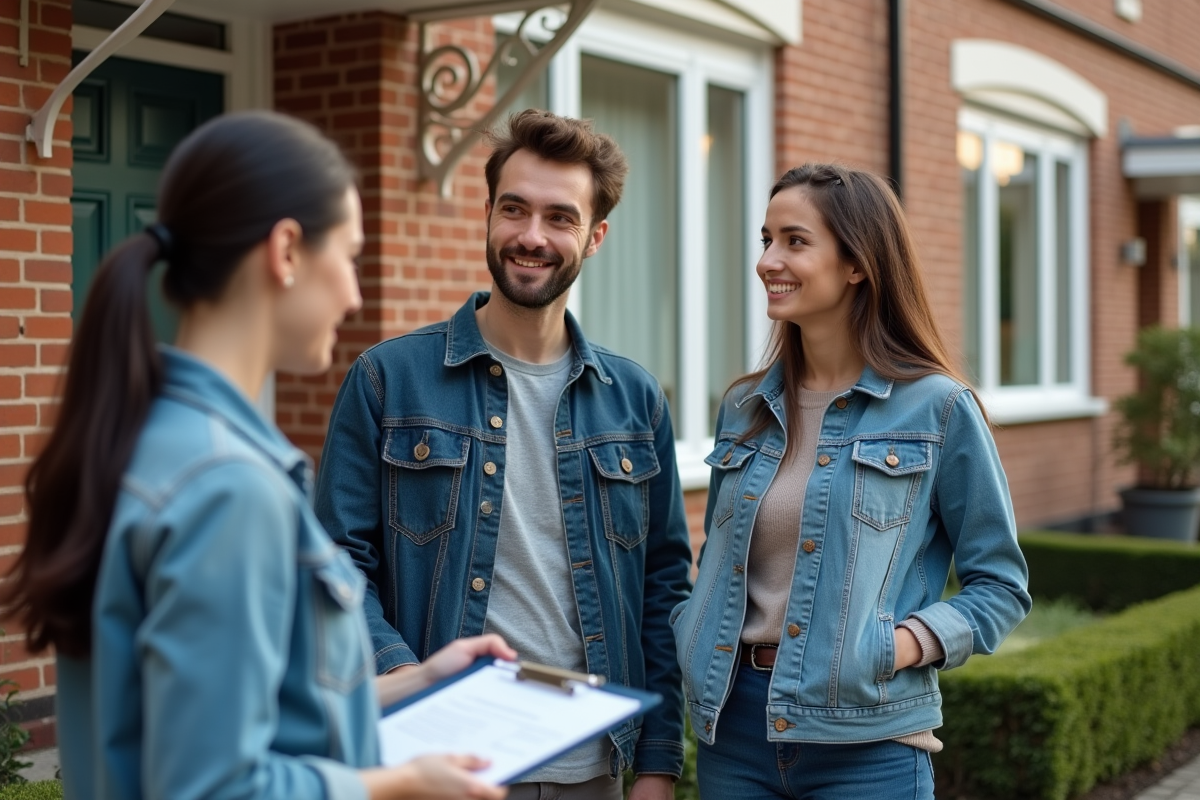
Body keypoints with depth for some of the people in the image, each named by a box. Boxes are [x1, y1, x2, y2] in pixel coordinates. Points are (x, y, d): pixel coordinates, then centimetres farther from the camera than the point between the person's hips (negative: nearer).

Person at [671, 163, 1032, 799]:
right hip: (735, 726, 4)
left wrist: (907, 643, -18)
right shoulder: (744, 409, 7)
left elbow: (999, 584, -3)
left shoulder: (937, 409, -6)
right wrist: (692, 641, 1)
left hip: (867, 743, -4)